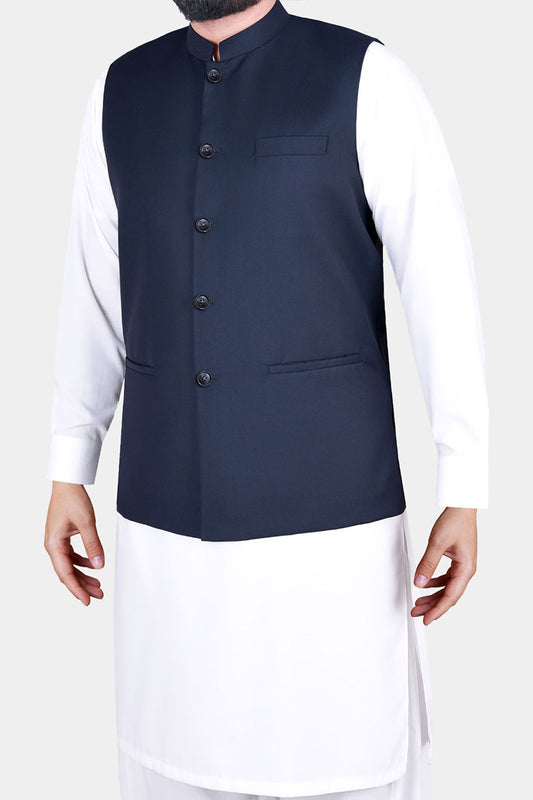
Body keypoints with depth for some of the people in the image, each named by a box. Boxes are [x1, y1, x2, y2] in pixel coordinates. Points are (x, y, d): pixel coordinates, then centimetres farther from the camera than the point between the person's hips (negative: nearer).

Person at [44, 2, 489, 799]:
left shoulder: (367, 78, -5)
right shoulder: (121, 89, 8)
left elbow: (444, 290, -7)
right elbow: (94, 294, 12)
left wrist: (462, 495, -9)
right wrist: (68, 473, 12)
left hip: (328, 522, -3)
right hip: (164, 522, 4)